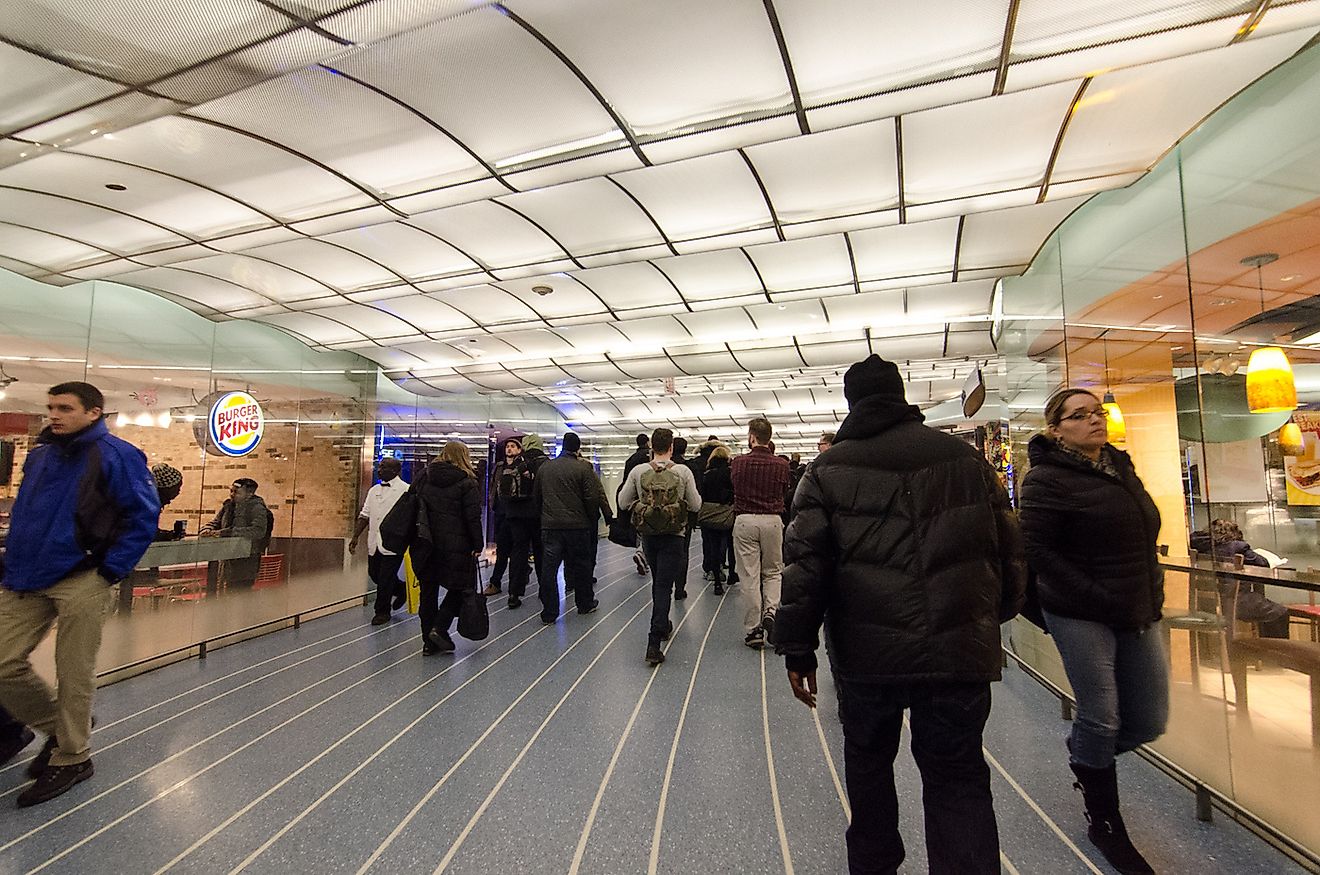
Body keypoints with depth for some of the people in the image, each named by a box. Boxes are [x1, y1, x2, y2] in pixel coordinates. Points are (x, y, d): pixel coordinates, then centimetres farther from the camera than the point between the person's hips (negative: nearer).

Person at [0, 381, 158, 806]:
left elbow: (144, 516, -13)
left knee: (74, 675, 4)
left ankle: (72, 757, 23)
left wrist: (111, 571, -13)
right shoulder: (40, 455, 12)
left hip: (81, 583, -7)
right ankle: (58, 727, 32)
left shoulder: (115, 455, -11)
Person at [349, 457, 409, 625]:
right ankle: (400, 590, 38)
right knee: (374, 575, 15)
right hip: (374, 543, 7)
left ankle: (382, 612, 20)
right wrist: (355, 537, 8)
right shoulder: (374, 490, 12)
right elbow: (364, 515, 14)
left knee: (385, 580, 1)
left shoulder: (405, 490, -10)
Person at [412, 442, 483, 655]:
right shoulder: (466, 483, -6)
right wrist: (478, 545, -4)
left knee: (428, 590, 12)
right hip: (455, 545, -5)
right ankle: (439, 628, -3)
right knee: (459, 587, 11)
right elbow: (473, 518, -10)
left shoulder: (424, 479, 9)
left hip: (426, 545, 5)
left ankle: (429, 642, 17)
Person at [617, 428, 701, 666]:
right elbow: (696, 505, -3)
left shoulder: (638, 471, -6)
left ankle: (663, 625, 40)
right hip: (674, 535, -3)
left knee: (658, 581, 23)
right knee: (664, 586, 0)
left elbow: (623, 502, 1)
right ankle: (654, 643, -7)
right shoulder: (683, 471, -10)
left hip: (648, 535, 3)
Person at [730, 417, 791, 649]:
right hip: (772, 521, 1)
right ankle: (770, 611, -3)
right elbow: (784, 491, 11)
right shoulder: (781, 465, -3)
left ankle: (753, 630, 10)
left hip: (745, 521, -1)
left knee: (749, 577, 5)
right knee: (773, 571, 18)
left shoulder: (738, 463, -4)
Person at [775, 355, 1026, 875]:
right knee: (958, 778, 16)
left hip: (866, 653, -1)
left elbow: (804, 564, -8)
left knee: (868, 761, 22)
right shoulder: (965, 457, 2)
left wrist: (796, 650, -1)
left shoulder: (829, 469, -3)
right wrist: (994, 617, 23)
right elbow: (1009, 551, 7)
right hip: (960, 652, 1)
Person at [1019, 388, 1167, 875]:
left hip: (1139, 614, 7)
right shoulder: (1046, 479, -14)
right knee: (1101, 719, 2)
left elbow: (1144, 537, 21)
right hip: (1081, 617, -7)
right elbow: (1038, 551, -19)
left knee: (1150, 721, 12)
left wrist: (1151, 592, 10)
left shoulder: (1120, 467, 11)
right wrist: (1100, 600, -20)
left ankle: (1084, 755, 42)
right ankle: (1104, 825, 24)